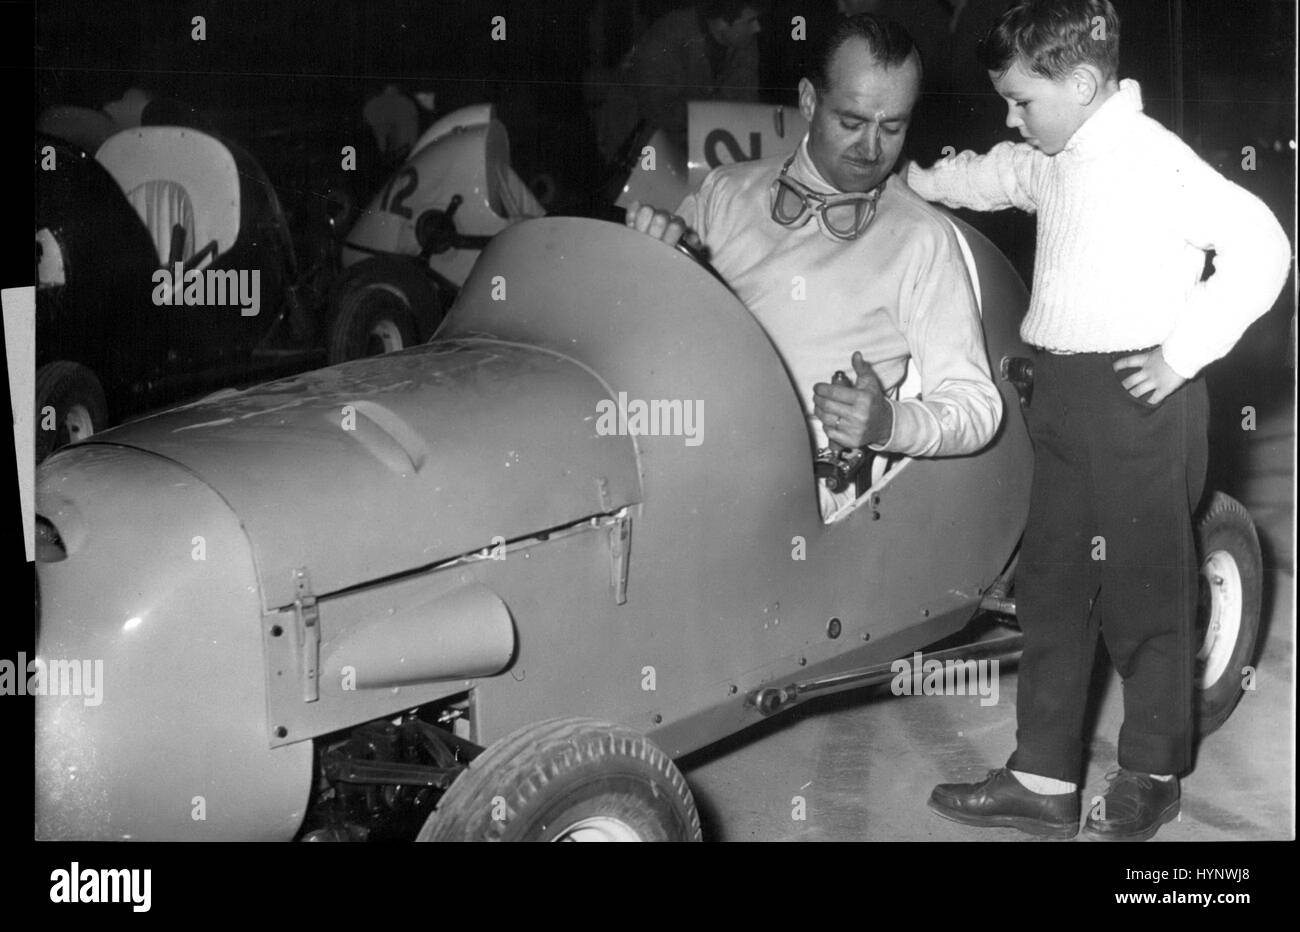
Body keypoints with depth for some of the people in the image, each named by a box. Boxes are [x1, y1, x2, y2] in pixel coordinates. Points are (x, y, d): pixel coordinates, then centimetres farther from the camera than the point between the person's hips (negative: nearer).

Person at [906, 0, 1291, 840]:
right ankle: (1043, 780, 20)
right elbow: (985, 177, 32)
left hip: (1137, 399, -9)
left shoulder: (1153, 158, -15)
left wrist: (1185, 351, -16)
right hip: (1064, 395, 9)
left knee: (1144, 595, 4)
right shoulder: (1051, 161, 10)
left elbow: (1261, 246, -18)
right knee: (1052, 588, 11)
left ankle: (1152, 777, 21)